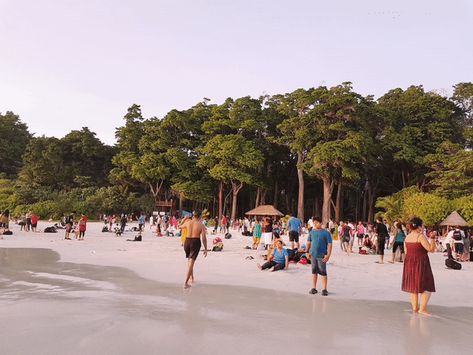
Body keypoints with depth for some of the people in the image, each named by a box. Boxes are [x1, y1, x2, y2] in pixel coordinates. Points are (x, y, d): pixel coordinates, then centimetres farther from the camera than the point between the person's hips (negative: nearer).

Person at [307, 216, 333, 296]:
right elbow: (309, 242, 16)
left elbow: (329, 244, -9)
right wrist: (308, 251, 11)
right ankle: (314, 288, 21)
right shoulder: (312, 232, 7)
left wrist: (328, 255, -15)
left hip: (322, 255, -4)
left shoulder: (326, 233, -6)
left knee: (323, 272, 0)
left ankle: (324, 289, 9)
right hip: (313, 255, 4)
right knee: (314, 271, 12)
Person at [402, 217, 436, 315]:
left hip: (409, 263, 7)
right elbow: (431, 249, -17)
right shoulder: (421, 236, -16)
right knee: (427, 287, 3)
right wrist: (432, 238, -21)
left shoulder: (407, 237, 7)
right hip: (420, 264, -7)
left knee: (413, 285, 15)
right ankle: (422, 309, -1)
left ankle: (415, 307, 20)